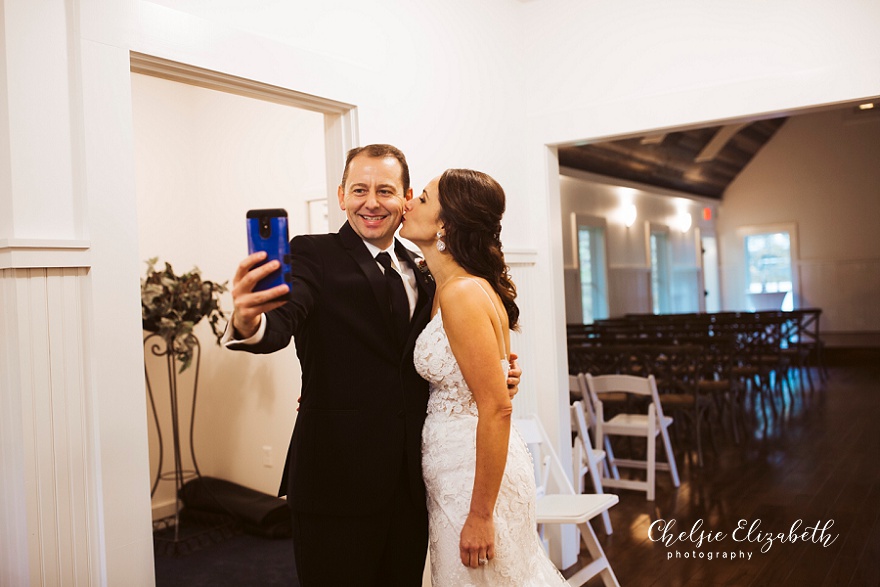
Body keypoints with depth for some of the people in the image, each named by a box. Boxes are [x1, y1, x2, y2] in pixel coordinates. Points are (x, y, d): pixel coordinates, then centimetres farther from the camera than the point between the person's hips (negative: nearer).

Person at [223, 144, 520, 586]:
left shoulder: (422, 274, 11)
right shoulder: (312, 255, -5)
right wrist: (249, 322, -47)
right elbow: (283, 320, -24)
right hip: (337, 479, -5)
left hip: (411, 482, 5)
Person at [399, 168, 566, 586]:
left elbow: (497, 408, -24)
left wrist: (480, 516, -20)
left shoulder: (463, 293, -22)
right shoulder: (444, 288, 6)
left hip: (476, 475, -9)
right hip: (453, 468, 9)